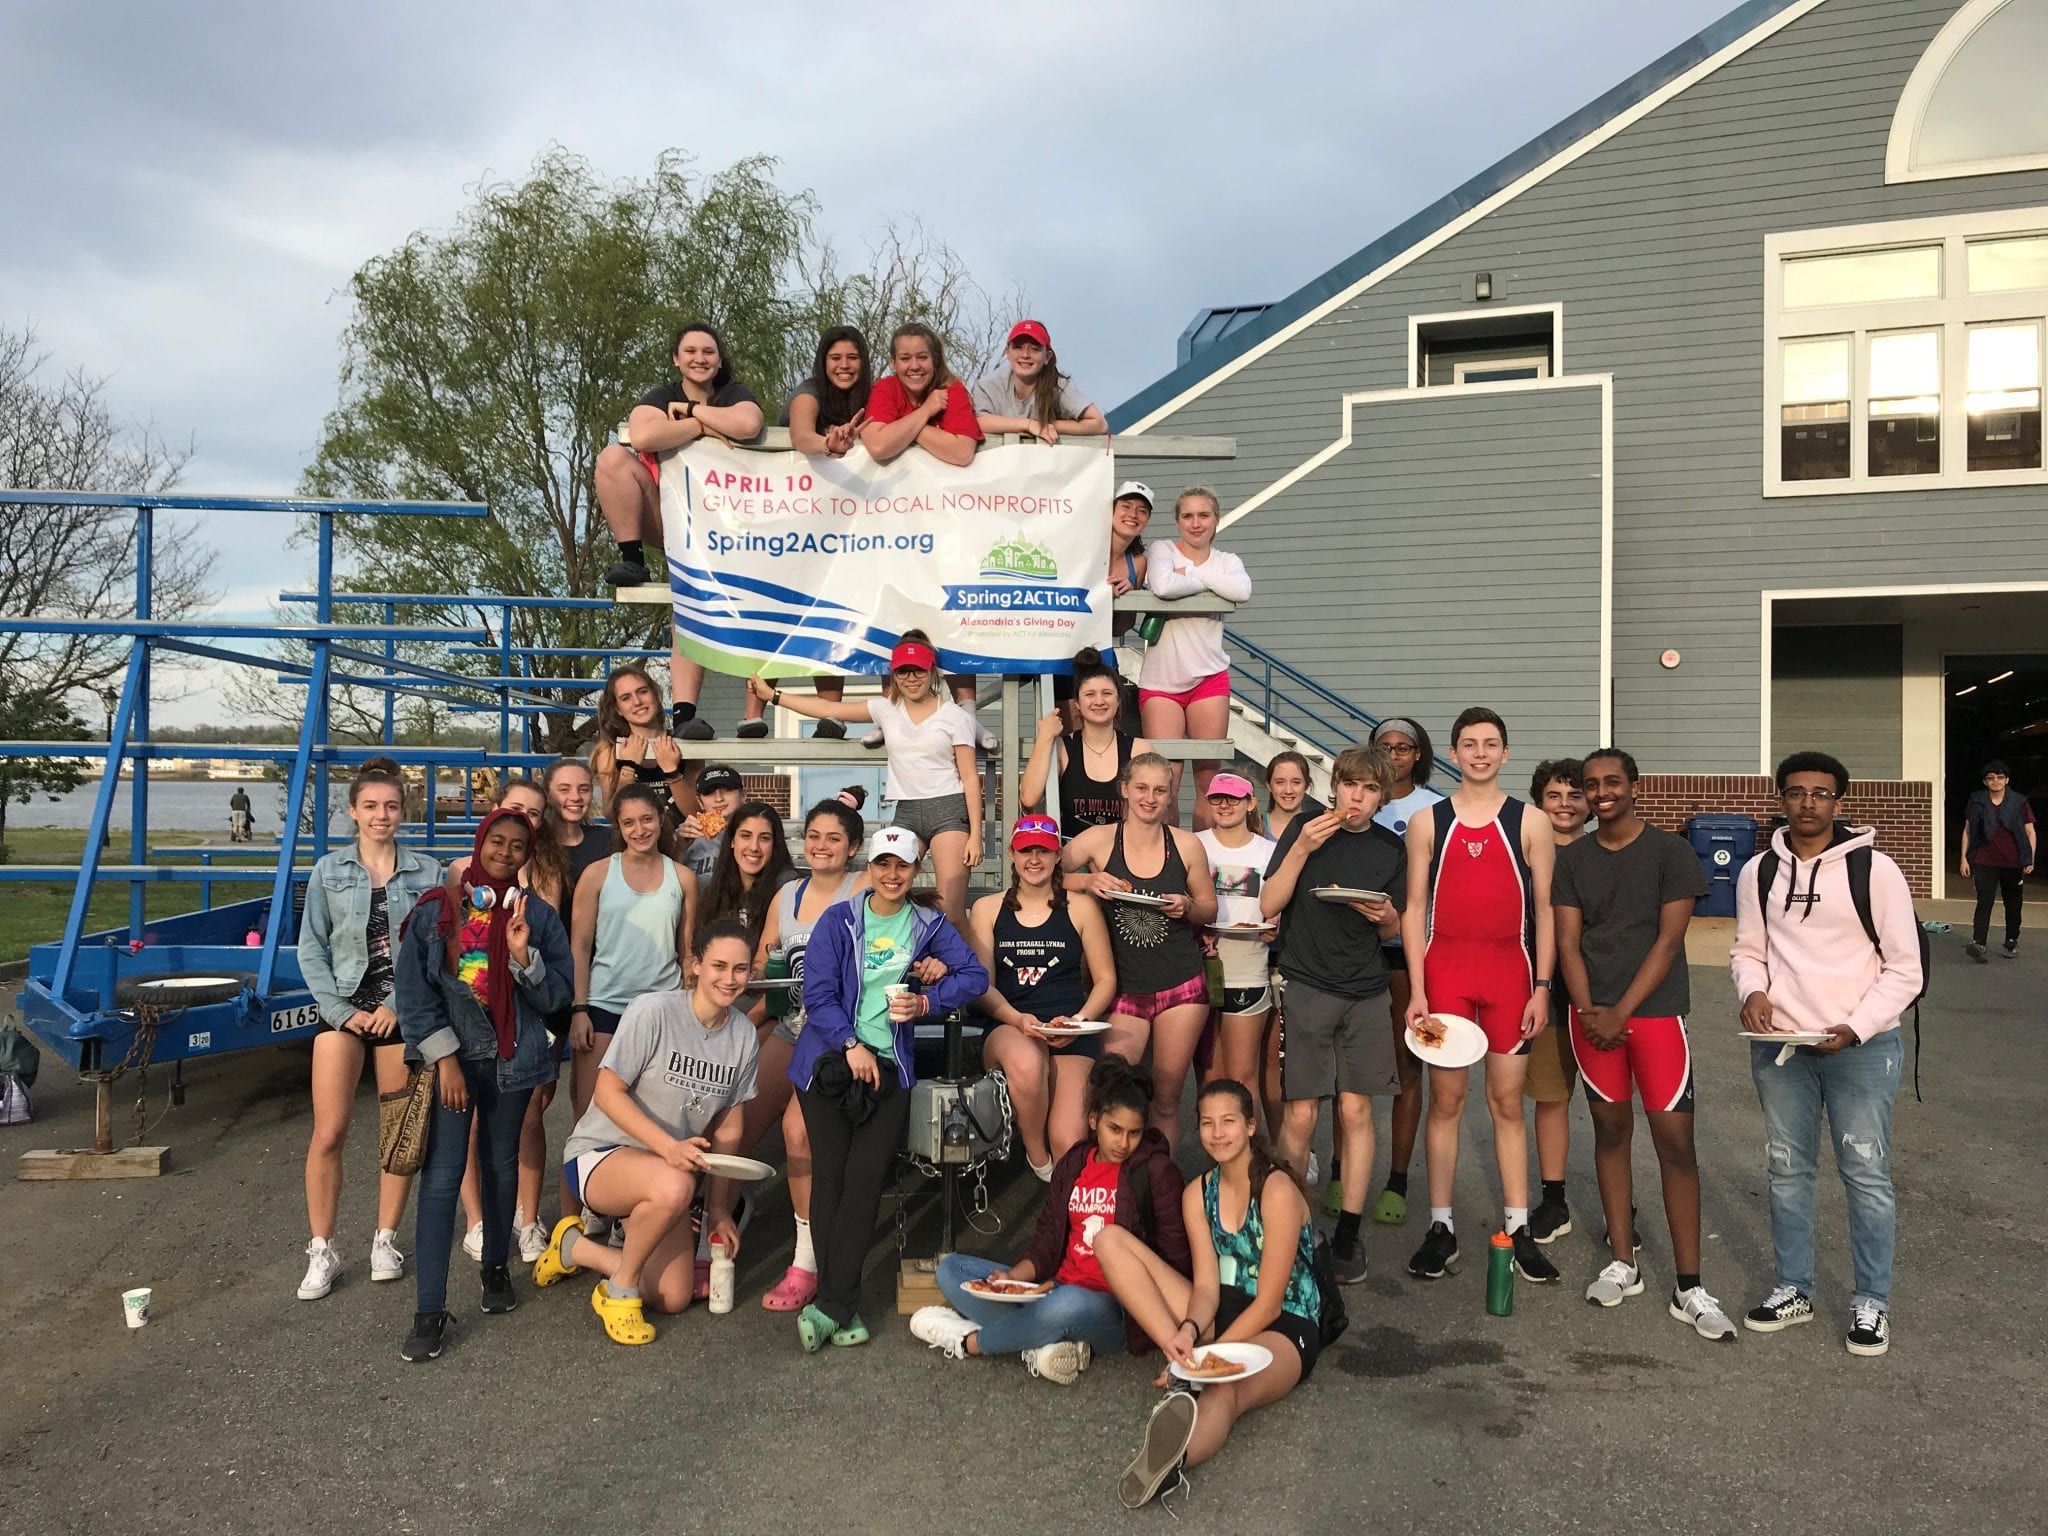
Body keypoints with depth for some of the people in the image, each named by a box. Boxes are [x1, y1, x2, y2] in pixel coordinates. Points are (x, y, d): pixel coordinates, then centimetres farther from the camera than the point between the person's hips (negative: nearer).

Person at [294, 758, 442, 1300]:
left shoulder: (427, 873, 1)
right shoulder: (329, 871, 3)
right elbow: (311, 950, 2)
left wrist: (398, 1006, -11)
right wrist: (343, 1011, -7)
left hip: (403, 1010, 0)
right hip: (344, 1008, 0)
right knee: (328, 1134, -4)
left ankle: (386, 1239, 23)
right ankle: (321, 1252, 9)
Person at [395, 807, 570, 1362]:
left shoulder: (538, 916, 1)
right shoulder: (435, 909, -3)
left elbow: (557, 996, -2)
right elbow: (413, 990, -4)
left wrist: (523, 956, -20)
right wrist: (444, 1059, -10)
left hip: (512, 1060, 2)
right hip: (449, 1056, -2)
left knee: (502, 1166, 15)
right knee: (440, 1176, -7)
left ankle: (495, 1265, 36)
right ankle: (430, 1311, -4)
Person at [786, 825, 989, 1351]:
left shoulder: (930, 926, 11)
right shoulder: (838, 920, 4)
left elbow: (975, 975, 5)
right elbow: (817, 993, -2)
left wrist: (925, 1001, -9)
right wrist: (851, 1045, -12)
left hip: (889, 1065, 1)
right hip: (830, 1057, -1)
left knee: (864, 1181, -11)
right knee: (830, 1176, -7)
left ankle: (830, 1305, -7)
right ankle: (842, 1306, -2)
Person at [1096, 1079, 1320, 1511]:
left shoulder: (1277, 1191, -16)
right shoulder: (1198, 1194, 3)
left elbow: (1269, 1304, -16)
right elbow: (1206, 1287, -3)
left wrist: (1204, 1356, -20)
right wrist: (1189, 1331, -26)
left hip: (1282, 1330, -6)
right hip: (1221, 1313, 7)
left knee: (1224, 1390, -42)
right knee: (1110, 1240, -12)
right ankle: (1184, 1373, -27)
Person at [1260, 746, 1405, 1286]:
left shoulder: (1389, 848, 7)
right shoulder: (1305, 828, -1)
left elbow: (1394, 930, 14)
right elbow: (1269, 905, -7)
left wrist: (1386, 916, -9)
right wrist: (1303, 848, -18)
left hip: (1364, 992, 2)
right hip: (1305, 986, -2)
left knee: (1355, 1110, 2)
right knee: (1300, 1115, -3)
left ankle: (1348, 1235, 13)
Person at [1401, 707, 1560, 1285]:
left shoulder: (1530, 823, 4)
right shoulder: (1427, 823, 5)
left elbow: (1544, 910, 5)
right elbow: (1414, 909, 4)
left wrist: (1542, 986, -2)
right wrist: (1416, 989, -3)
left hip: (1510, 969, 0)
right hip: (1444, 968, 0)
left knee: (1508, 1101, 6)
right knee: (1445, 1100, 4)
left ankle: (1518, 1229, 15)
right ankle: (1441, 1227, 13)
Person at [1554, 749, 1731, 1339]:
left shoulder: (1671, 851, -1)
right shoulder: (1572, 859, 9)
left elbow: (1668, 940, -7)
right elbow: (1568, 942, 5)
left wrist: (1622, 1012, -12)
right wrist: (1588, 1009, -10)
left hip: (1655, 1009, -3)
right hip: (1593, 1015, 3)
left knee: (1676, 1142, -5)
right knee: (1611, 1130, 9)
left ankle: (1689, 1287, 1)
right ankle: (1622, 1264, 19)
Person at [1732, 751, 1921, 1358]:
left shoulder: (1874, 870, -8)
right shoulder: (1758, 873, 3)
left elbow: (1904, 968, -6)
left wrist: (1855, 1028, -16)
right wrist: (1753, 990, -10)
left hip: (1862, 1048, -4)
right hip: (1779, 1046, 4)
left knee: (1866, 1175, 3)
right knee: (1787, 1171, 13)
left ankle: (1872, 1302, 18)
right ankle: (1794, 1289, 26)